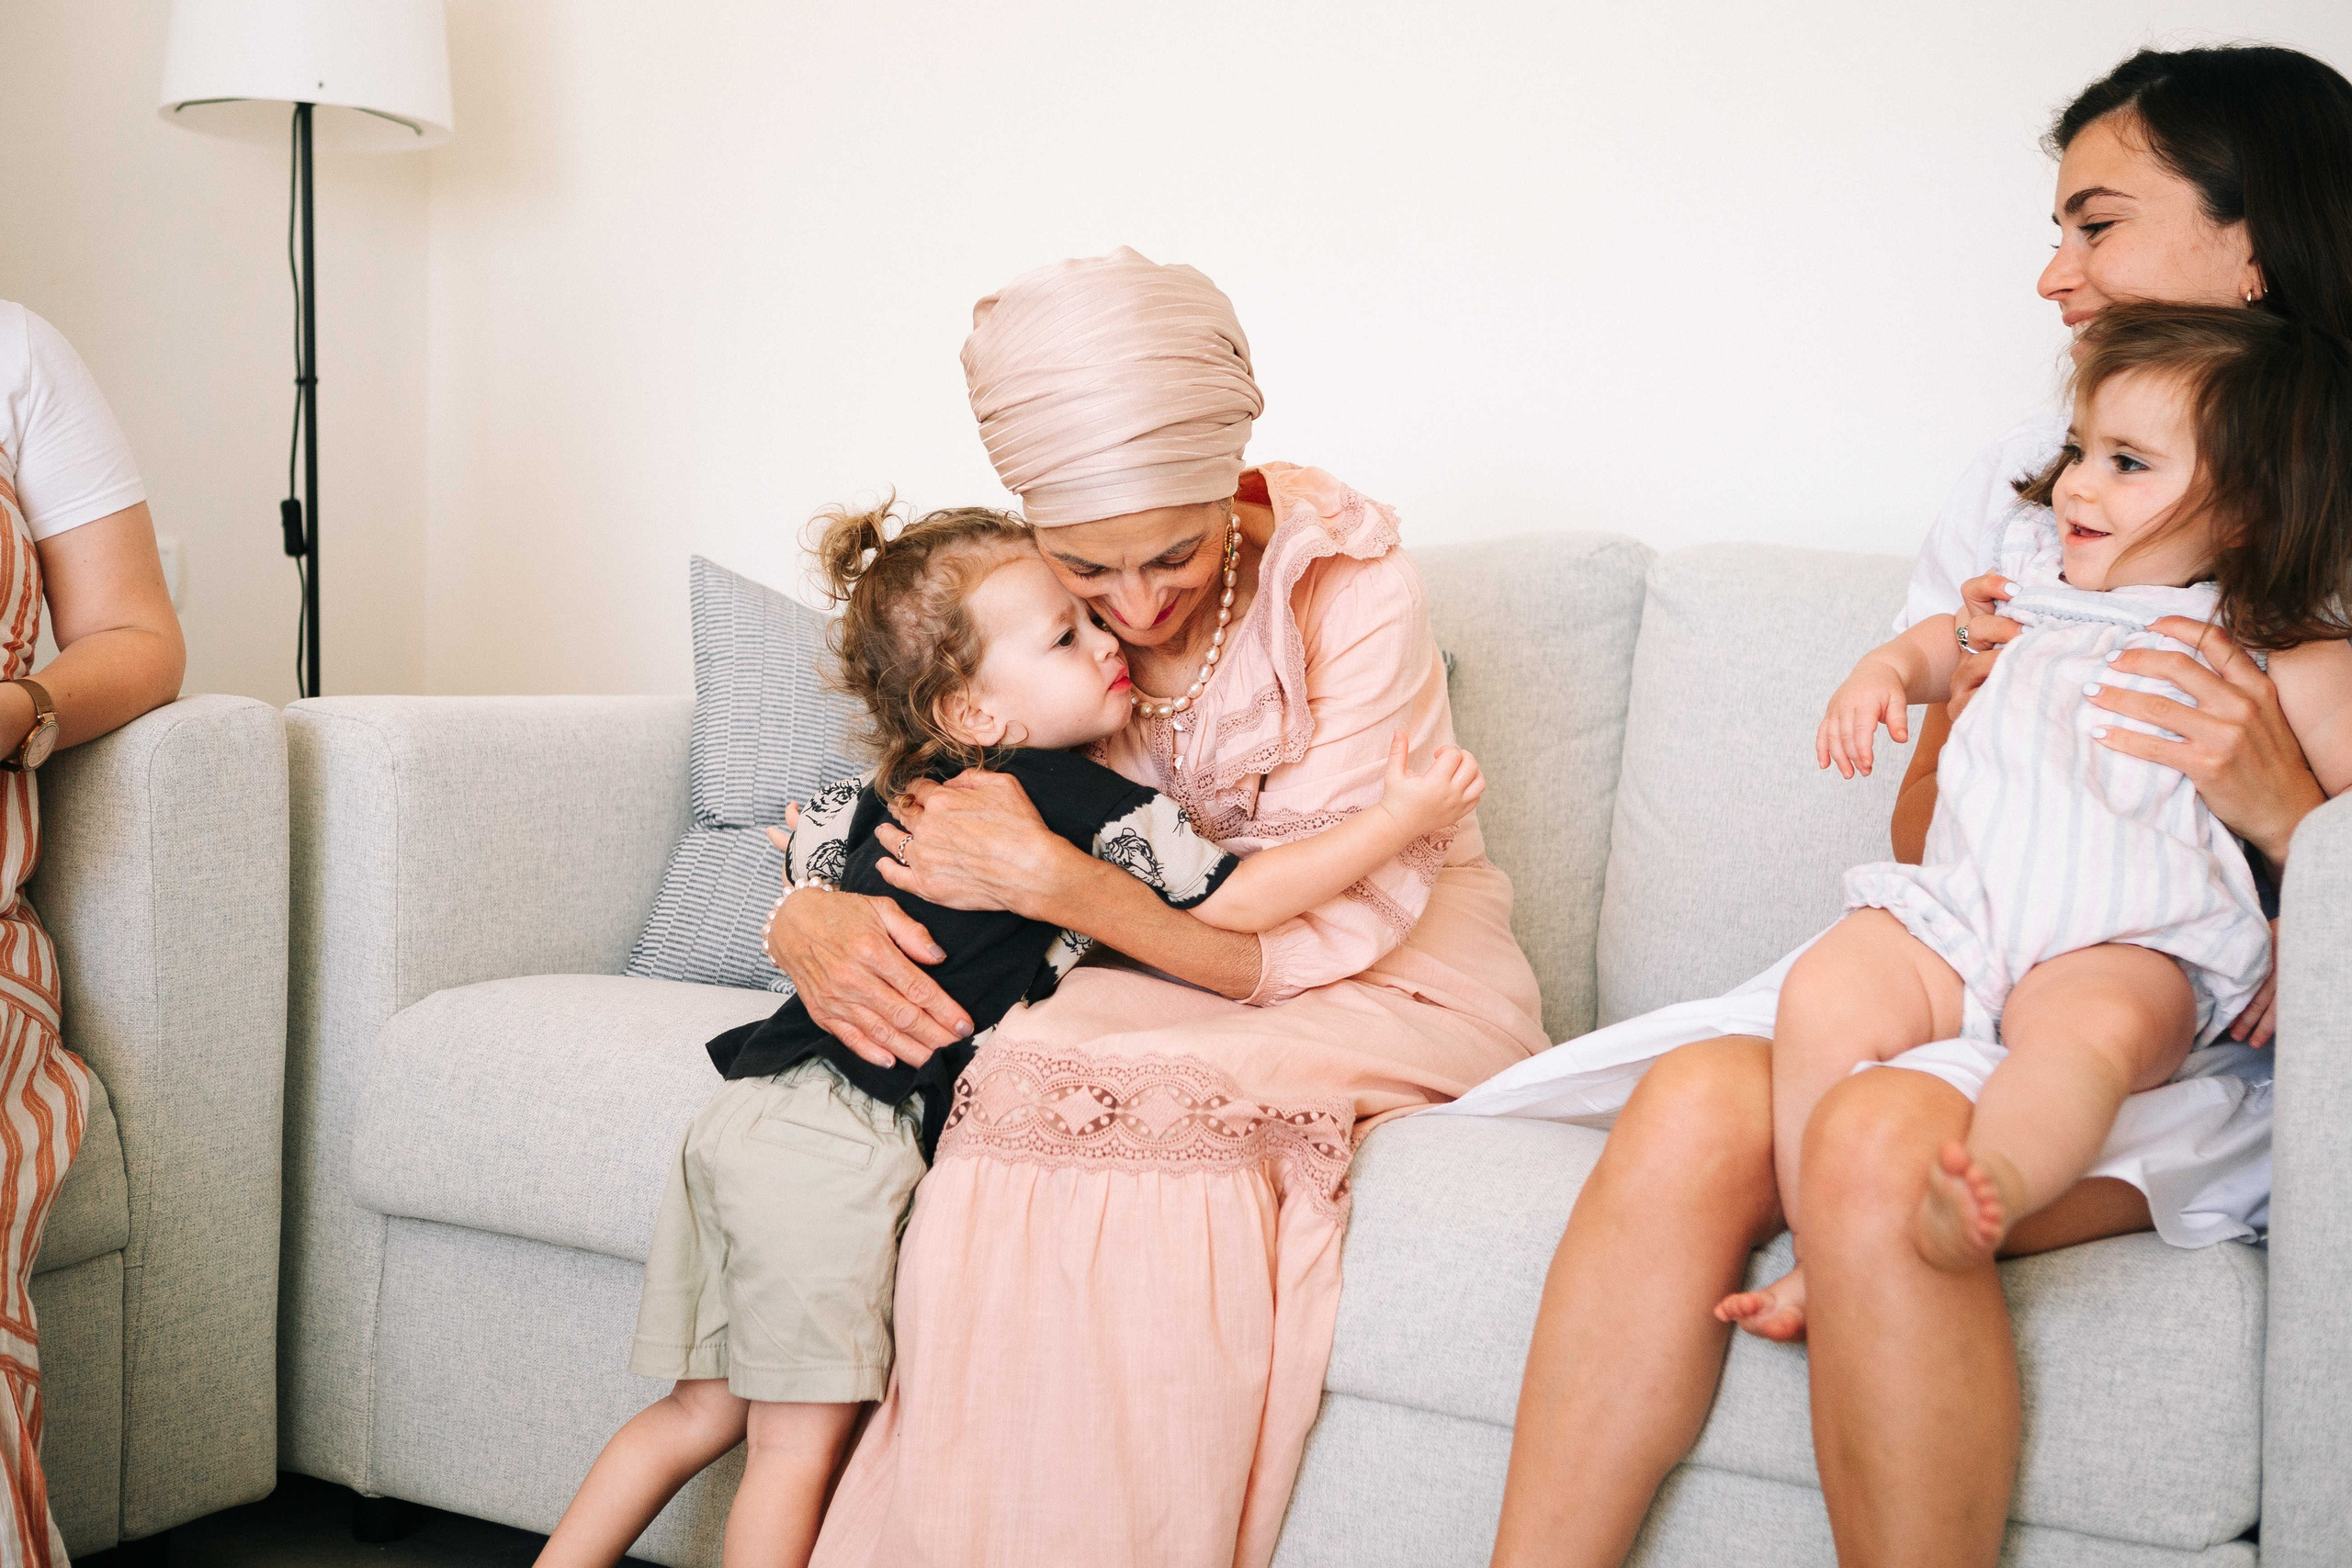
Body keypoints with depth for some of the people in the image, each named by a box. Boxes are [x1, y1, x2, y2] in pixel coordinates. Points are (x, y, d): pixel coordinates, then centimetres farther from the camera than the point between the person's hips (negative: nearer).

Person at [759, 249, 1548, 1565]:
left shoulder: (1348, 579, -20)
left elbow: (1330, 937, -23)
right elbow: (892, 831, 2)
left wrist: (1052, 879, -34)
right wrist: (813, 921, -24)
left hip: (1399, 969, -4)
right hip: (1169, 960, 4)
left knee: (1084, 1094, -33)